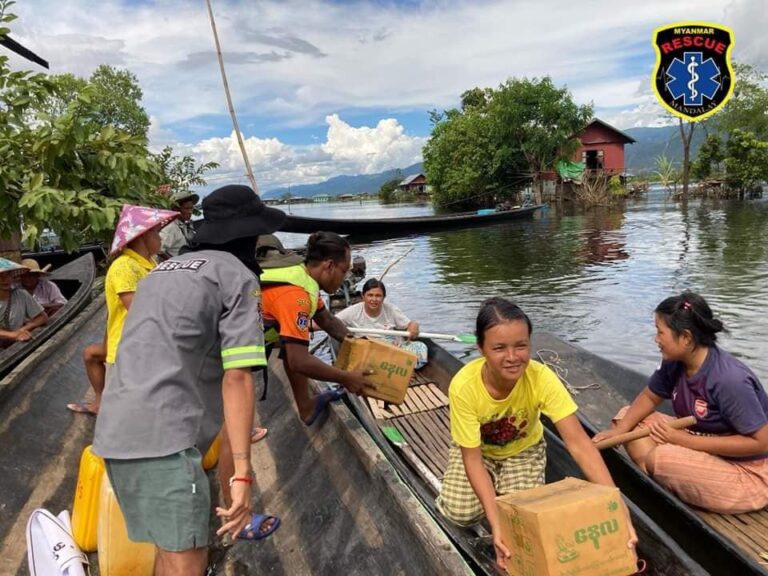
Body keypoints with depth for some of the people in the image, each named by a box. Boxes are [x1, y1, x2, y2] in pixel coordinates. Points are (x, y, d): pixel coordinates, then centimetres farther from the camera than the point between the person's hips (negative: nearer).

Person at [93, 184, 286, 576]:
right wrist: (242, 473, -14)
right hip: (161, 434, -8)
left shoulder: (165, 269, 22)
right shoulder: (238, 276, -3)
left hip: (114, 430, 9)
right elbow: (236, 378, -13)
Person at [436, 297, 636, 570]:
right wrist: (496, 524, -40)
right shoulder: (464, 386, -37)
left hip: (524, 449, 1)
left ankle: (498, 484, 14)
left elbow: (578, 442, -35)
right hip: (477, 449, -1)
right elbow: (473, 458, -30)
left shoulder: (542, 378, -34)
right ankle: (491, 484, 13)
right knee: (463, 513, -19)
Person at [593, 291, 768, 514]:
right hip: (704, 446, 8)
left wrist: (683, 439, -24)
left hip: (748, 474, -8)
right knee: (628, 415, -1)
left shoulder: (730, 379, -29)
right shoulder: (674, 363, -8)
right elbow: (649, 397, 6)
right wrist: (619, 430, -12)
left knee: (659, 458, -30)